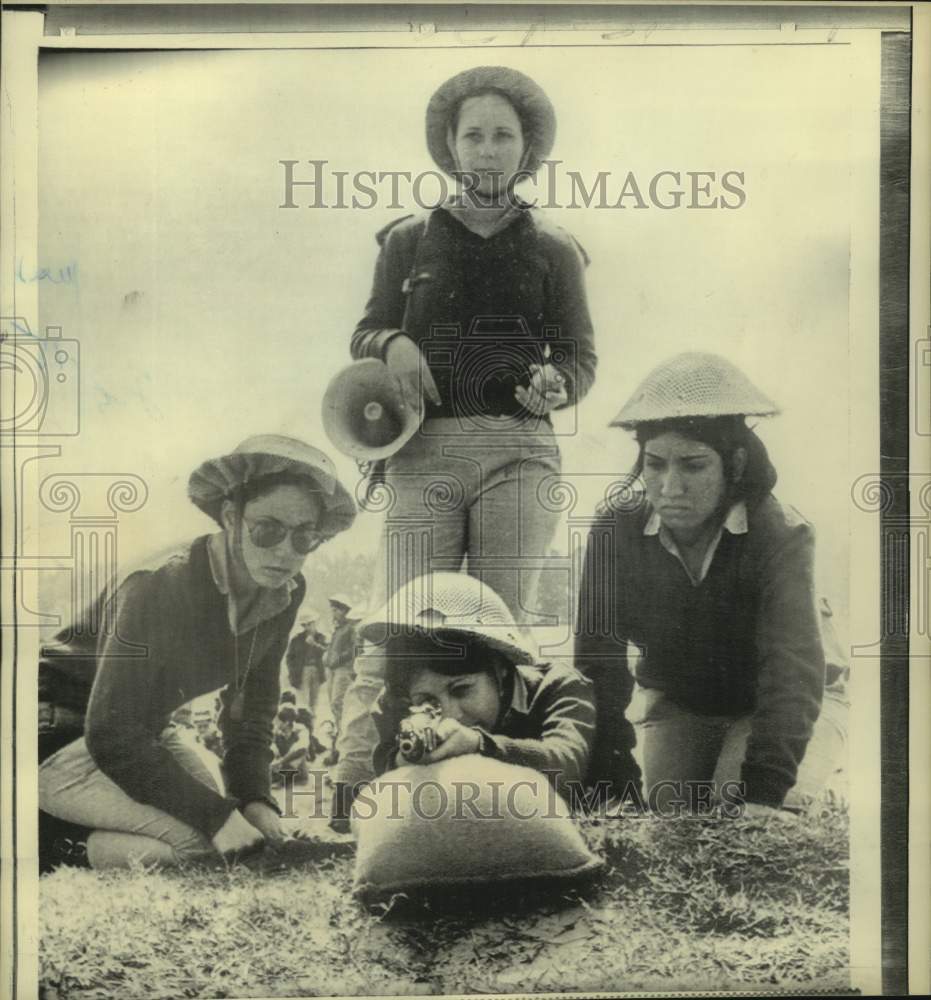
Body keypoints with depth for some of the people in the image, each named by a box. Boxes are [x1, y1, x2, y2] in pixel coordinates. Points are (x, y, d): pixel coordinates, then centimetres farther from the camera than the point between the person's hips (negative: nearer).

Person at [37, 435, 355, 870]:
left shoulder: (285, 593, -9)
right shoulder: (160, 586, -30)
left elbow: (254, 705, 3)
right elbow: (112, 735, -29)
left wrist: (254, 798, -11)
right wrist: (215, 814, -30)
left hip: (141, 733, 8)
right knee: (199, 839, -24)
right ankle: (57, 847, -3)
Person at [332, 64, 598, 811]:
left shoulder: (553, 250, 15)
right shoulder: (408, 241, 16)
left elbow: (581, 357, 11)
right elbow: (363, 337, 16)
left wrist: (555, 382, -12)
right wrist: (391, 343, -8)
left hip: (518, 450, 0)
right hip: (426, 449, 0)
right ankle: (354, 780, -5)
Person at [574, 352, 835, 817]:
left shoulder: (782, 535, -27)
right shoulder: (617, 527, -21)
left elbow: (793, 673, -34)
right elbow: (599, 660, -21)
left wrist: (762, 794, -45)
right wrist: (617, 785, -27)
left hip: (760, 707, -2)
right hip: (671, 703, 2)